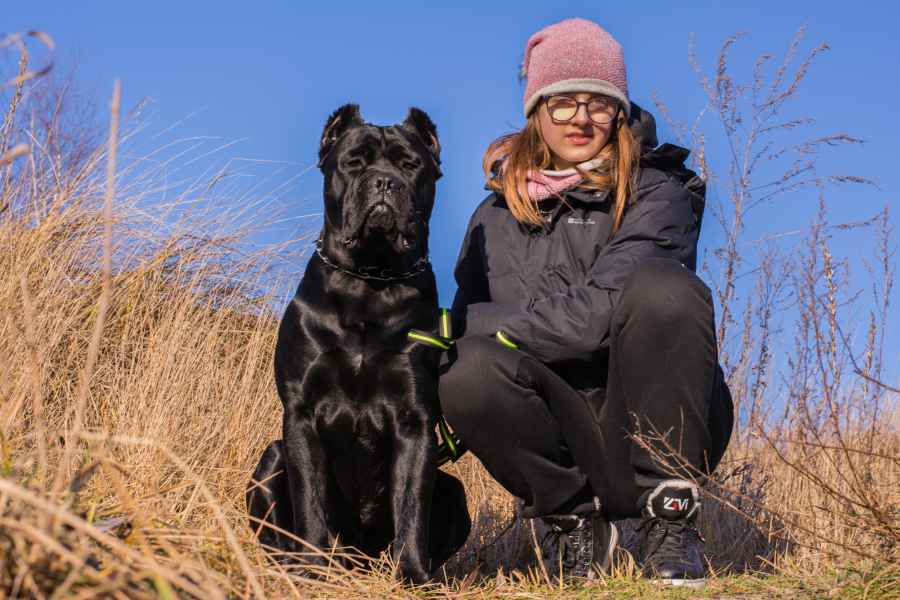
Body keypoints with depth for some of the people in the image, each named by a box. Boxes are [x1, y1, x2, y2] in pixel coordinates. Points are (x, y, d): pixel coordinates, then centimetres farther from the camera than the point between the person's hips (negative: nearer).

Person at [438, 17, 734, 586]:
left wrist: (473, 324, -15)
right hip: (572, 442, 2)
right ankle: (575, 519, -2)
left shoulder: (655, 192, -2)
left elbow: (601, 310, -18)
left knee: (661, 285, -30)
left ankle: (670, 516, -17)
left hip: (660, 425, -2)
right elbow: (469, 320, 7)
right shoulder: (500, 213, 10)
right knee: (467, 373, -28)